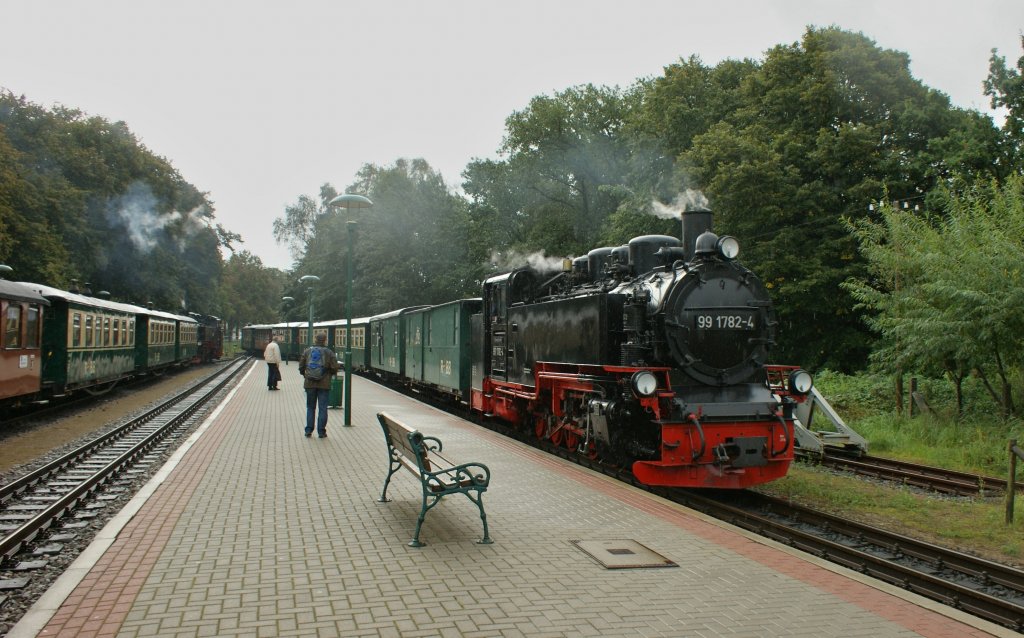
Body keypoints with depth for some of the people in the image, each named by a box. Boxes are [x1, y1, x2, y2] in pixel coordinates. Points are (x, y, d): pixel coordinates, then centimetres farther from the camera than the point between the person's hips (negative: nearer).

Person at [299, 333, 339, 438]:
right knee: (323, 408, 4)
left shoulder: (307, 351, 3)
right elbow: (334, 368, -10)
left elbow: (301, 366, 4)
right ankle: (321, 432, 4)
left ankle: (308, 431, 12)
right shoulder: (329, 353, -6)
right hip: (324, 384, -2)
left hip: (310, 384, 3)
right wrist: (330, 374, 10)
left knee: (310, 407, 13)